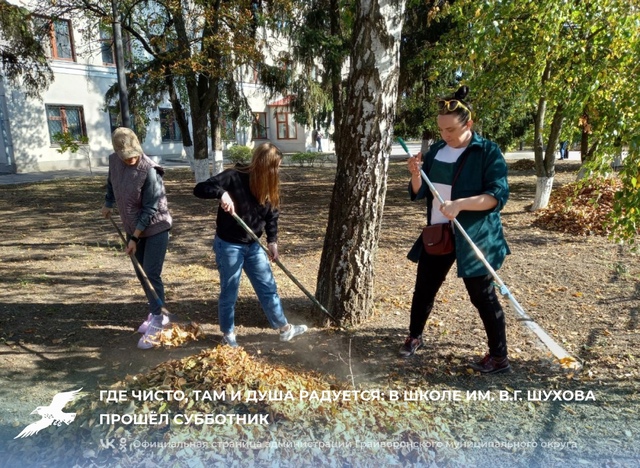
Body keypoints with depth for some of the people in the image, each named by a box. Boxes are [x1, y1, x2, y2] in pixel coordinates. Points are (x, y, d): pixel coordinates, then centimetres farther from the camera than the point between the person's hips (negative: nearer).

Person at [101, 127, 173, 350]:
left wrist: (135, 238, -18)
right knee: (141, 274, 13)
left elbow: (150, 210, -22)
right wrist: (108, 204, 27)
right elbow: (111, 183, 17)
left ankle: (156, 322, 5)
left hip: (155, 228, -7)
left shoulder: (149, 171, -25)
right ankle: (156, 314, 29)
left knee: (151, 275, -7)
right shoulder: (114, 161, -6)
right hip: (133, 228, 7)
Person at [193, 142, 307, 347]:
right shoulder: (234, 177, -18)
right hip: (228, 246, -6)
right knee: (229, 292, 9)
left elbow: (271, 215, 6)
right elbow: (199, 189, -21)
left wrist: (272, 240, -6)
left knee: (268, 288, 13)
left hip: (253, 245, 6)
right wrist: (221, 193, -39)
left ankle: (284, 328, 27)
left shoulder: (269, 186, 1)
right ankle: (228, 333, 30)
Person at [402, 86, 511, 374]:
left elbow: (498, 195, -17)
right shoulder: (436, 151, 7)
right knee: (423, 288, 15)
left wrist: (460, 204, -30)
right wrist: (416, 174, -12)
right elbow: (418, 193, 9)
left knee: (483, 296, 3)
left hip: (473, 237, -5)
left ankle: (499, 357, 19)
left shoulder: (488, 152, -9)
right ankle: (414, 337, 36)